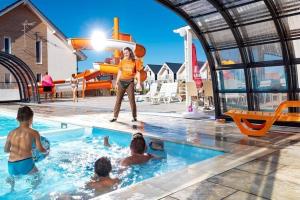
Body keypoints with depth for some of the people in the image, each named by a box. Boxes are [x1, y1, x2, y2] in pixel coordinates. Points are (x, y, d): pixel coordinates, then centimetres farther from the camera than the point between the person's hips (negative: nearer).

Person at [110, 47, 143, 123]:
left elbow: (138, 73, 2)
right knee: (118, 99, 1)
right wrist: (116, 83, 12)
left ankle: (134, 117, 6)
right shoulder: (122, 61, 11)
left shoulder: (135, 62, 2)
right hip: (121, 81, 3)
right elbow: (119, 72, 15)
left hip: (130, 82, -3)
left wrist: (139, 83, -8)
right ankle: (115, 117, 4)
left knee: (132, 100, -2)